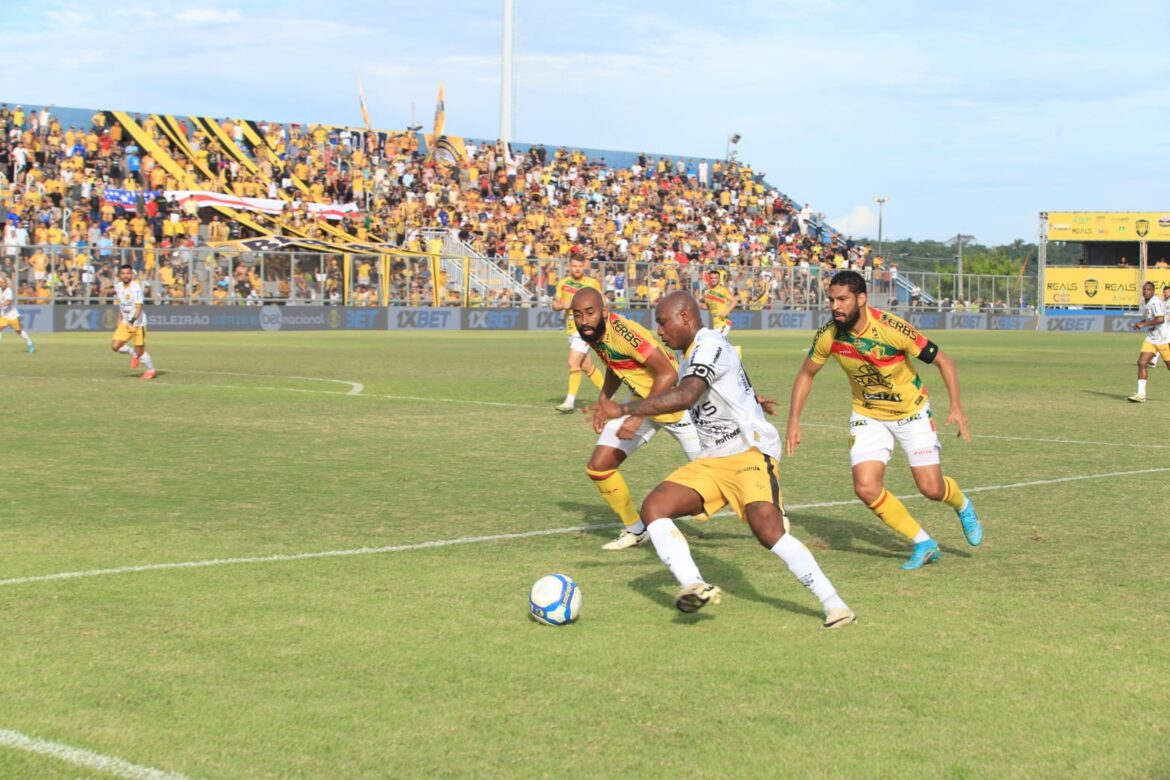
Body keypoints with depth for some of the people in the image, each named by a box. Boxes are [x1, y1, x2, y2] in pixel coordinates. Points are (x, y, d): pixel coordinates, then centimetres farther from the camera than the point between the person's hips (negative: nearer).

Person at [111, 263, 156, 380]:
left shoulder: (136, 288, -20)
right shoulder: (118, 287, 2)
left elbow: (139, 307, -26)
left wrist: (133, 321, -39)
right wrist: (119, 318, 21)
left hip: (138, 323, -6)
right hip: (125, 323, 6)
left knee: (140, 351, -2)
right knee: (115, 346, -5)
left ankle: (151, 370, 22)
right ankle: (134, 354, 22)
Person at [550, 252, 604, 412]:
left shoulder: (593, 284, -6)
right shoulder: (563, 283, 7)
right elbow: (555, 305, 11)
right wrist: (562, 305, -10)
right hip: (571, 329, 6)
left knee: (573, 363, -15)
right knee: (586, 366, 14)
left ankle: (570, 401, -12)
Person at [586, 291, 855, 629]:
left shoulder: (710, 345, -12)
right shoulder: (692, 353, 18)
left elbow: (685, 396, -30)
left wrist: (623, 410, -33)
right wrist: (750, 398, 60)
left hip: (750, 450, -10)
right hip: (711, 461, 10)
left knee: (768, 530, -26)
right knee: (653, 508, -11)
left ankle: (834, 604, -15)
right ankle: (694, 585, -27)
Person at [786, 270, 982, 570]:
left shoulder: (892, 328, -29)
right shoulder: (828, 335, -17)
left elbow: (943, 360, -19)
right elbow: (806, 373, 2)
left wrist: (957, 407, -27)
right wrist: (794, 419, -5)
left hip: (911, 411, -3)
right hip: (868, 415, 3)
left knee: (931, 488, -5)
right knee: (866, 488, -14)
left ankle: (963, 506, 34)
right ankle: (924, 544, 6)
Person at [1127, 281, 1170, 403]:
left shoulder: (1156, 302, -17)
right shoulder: (1144, 302, 11)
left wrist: (1143, 324, -23)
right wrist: (1139, 323, 6)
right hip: (1151, 338, 8)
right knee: (1142, 363, -7)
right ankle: (1141, 394, -8)